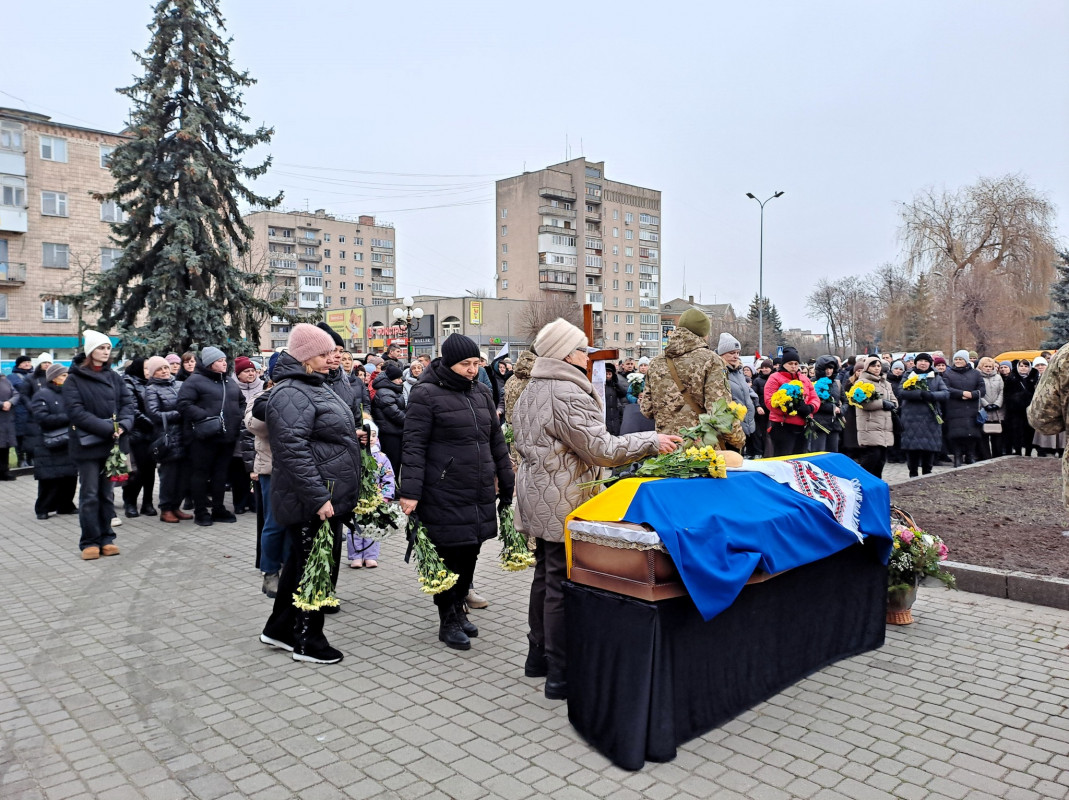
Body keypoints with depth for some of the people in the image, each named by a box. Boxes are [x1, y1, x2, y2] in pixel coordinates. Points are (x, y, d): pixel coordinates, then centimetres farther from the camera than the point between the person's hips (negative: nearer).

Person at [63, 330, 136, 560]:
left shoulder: (114, 377, 11)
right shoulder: (74, 379, -3)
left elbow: (128, 403, 4)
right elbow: (76, 411, -13)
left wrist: (123, 425, -16)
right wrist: (108, 428, -20)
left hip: (112, 443, 4)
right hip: (87, 444, -4)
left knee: (107, 493, 9)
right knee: (89, 494, -1)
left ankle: (106, 538, 16)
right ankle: (89, 541, 7)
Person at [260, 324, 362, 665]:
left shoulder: (315, 387, 16)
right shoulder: (291, 394, -18)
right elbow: (293, 451, -26)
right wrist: (318, 498, -28)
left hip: (329, 497, 10)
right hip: (312, 503, -10)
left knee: (300, 563, 19)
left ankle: (278, 629, 33)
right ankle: (307, 642, 15)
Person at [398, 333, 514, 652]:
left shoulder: (481, 393, 12)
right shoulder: (426, 395, -9)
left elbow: (496, 440, 18)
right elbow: (413, 446, -12)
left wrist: (507, 482, 18)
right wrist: (410, 491, -18)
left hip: (480, 493, 6)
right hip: (445, 494, -6)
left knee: (470, 554, 14)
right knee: (449, 556, 3)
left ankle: (459, 609, 33)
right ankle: (448, 622, 19)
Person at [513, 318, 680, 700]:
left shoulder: (531, 392, 13)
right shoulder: (568, 395, -19)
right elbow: (601, 449, -20)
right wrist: (651, 441, -11)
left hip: (539, 497, 10)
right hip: (564, 504, -10)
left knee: (545, 576, 18)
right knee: (563, 585, -3)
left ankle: (538, 655, 30)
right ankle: (560, 675, 5)